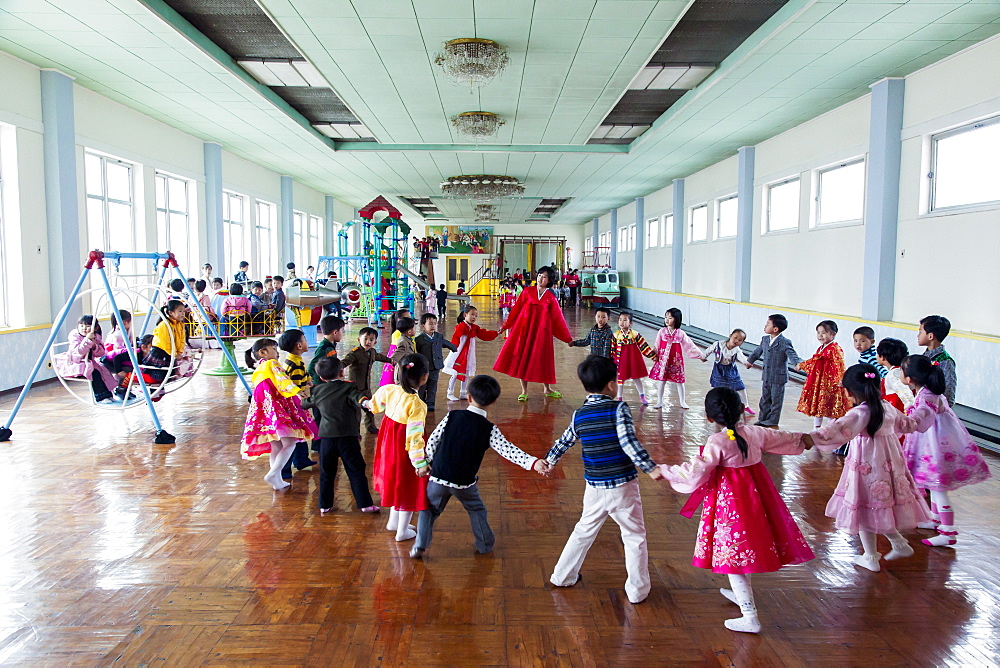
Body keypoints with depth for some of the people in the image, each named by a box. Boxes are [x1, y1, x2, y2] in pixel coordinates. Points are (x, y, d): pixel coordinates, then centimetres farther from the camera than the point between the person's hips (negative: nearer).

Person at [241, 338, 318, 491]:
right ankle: (272, 475, -19)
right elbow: (282, 380, -14)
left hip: (263, 409, 9)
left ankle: (277, 481, 14)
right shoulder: (271, 364, 3)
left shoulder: (257, 373, 27)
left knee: (276, 447, 12)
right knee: (290, 443, -11)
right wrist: (299, 391, -24)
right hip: (277, 407, -9)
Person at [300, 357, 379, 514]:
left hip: (326, 436, 3)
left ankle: (324, 506, 22)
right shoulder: (348, 387, -3)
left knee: (326, 472, 15)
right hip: (348, 436, -3)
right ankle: (365, 504, 6)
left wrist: (301, 400, 48)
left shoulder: (317, 391, 9)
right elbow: (357, 397, -25)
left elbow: (305, 404, 27)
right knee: (356, 470, 4)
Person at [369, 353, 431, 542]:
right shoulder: (416, 405, -31)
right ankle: (402, 531, 30)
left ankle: (393, 521, 46)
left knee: (395, 481, 28)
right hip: (405, 450, -7)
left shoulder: (387, 390, -13)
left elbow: (374, 405, 9)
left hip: (388, 444, 7)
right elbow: (414, 436, -30)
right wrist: (420, 463, -23)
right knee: (409, 487, 15)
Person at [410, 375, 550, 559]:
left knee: (430, 509, 21)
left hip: (438, 477, 1)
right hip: (465, 483, 0)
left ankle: (420, 546, 14)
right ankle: (485, 544, 33)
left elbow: (432, 441, -2)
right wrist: (533, 463, -24)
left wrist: (427, 463, 12)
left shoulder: (452, 417, -5)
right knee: (476, 510, 25)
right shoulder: (489, 430, -10)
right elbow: (508, 450, -20)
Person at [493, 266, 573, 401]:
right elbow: (516, 309, 7)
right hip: (524, 330, 0)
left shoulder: (551, 298, 3)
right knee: (522, 358, 2)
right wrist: (505, 326, 9)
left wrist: (568, 338, 8)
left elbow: (558, 318, 7)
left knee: (542, 359, 7)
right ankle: (524, 391, 13)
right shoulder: (527, 292, 3)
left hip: (541, 332, 0)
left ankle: (547, 389, 27)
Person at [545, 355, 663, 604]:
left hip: (594, 488, 5)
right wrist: (651, 468, -21)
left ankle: (562, 575, 32)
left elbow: (563, 442, 15)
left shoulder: (579, 415, 3)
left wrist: (548, 462, 30)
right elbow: (629, 442, -23)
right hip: (622, 486, -4)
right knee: (635, 536, 12)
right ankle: (638, 590, 19)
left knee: (584, 531, 23)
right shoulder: (619, 409, -12)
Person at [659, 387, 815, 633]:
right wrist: (803, 439, 38)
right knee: (746, 549, 25)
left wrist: (665, 471, -9)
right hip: (755, 493, 7)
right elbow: (783, 439, 17)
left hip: (730, 499, -7)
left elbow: (695, 473, -21)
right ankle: (741, 594, 46)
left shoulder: (716, 443, -20)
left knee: (732, 554, 2)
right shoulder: (756, 432, -1)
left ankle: (750, 617, 5)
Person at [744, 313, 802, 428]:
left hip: (778, 378, -6)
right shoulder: (765, 339, 5)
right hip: (766, 376, 6)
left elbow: (793, 356, -22)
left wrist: (799, 363, -45)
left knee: (776, 400, 7)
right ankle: (762, 420, 27)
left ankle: (773, 422, 19)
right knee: (764, 400, 15)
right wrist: (750, 360, 37)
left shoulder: (785, 343, -16)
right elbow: (758, 351, 22)